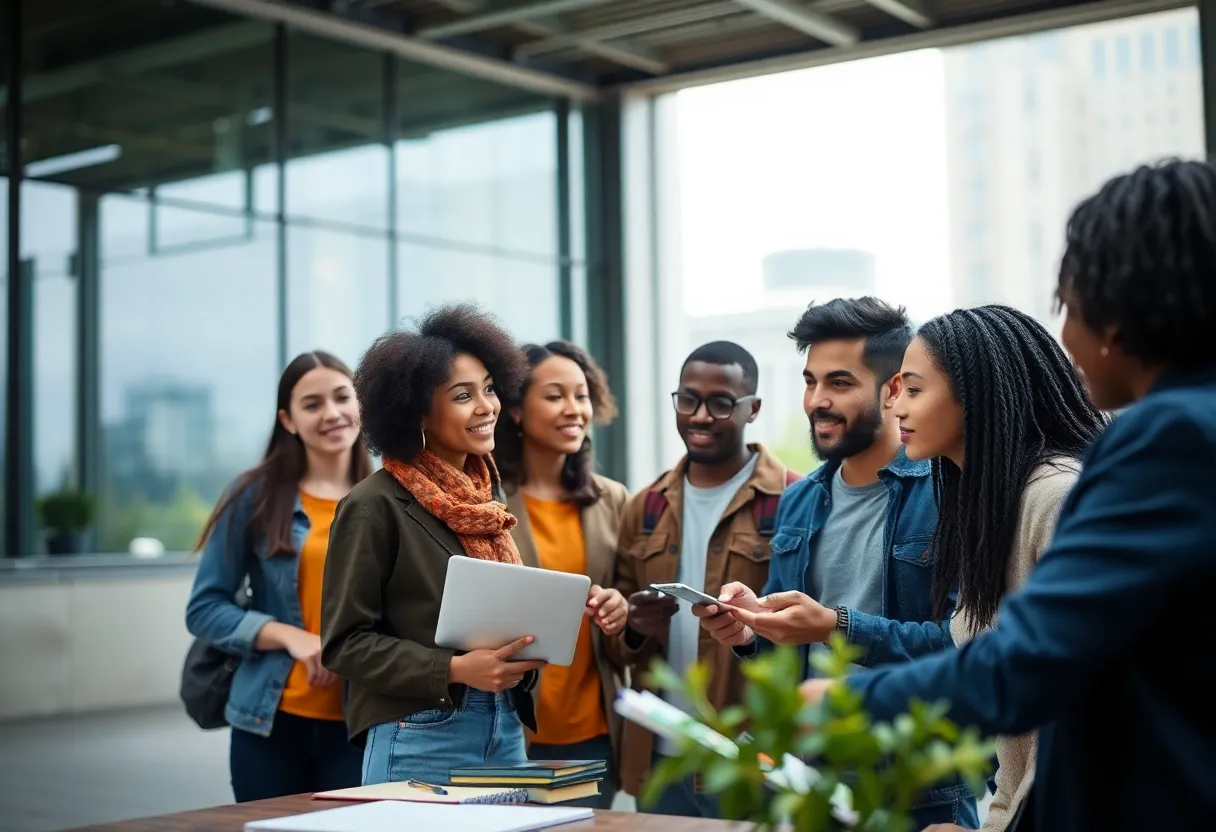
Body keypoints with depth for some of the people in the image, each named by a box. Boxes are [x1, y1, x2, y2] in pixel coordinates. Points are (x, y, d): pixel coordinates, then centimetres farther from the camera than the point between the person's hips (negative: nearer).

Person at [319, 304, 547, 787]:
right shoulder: (376, 506, -11)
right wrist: (453, 670, -21)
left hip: (505, 729, 7)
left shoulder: (482, 499, 10)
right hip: (420, 739, -6)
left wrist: (523, 653, -1)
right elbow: (345, 643, -11)